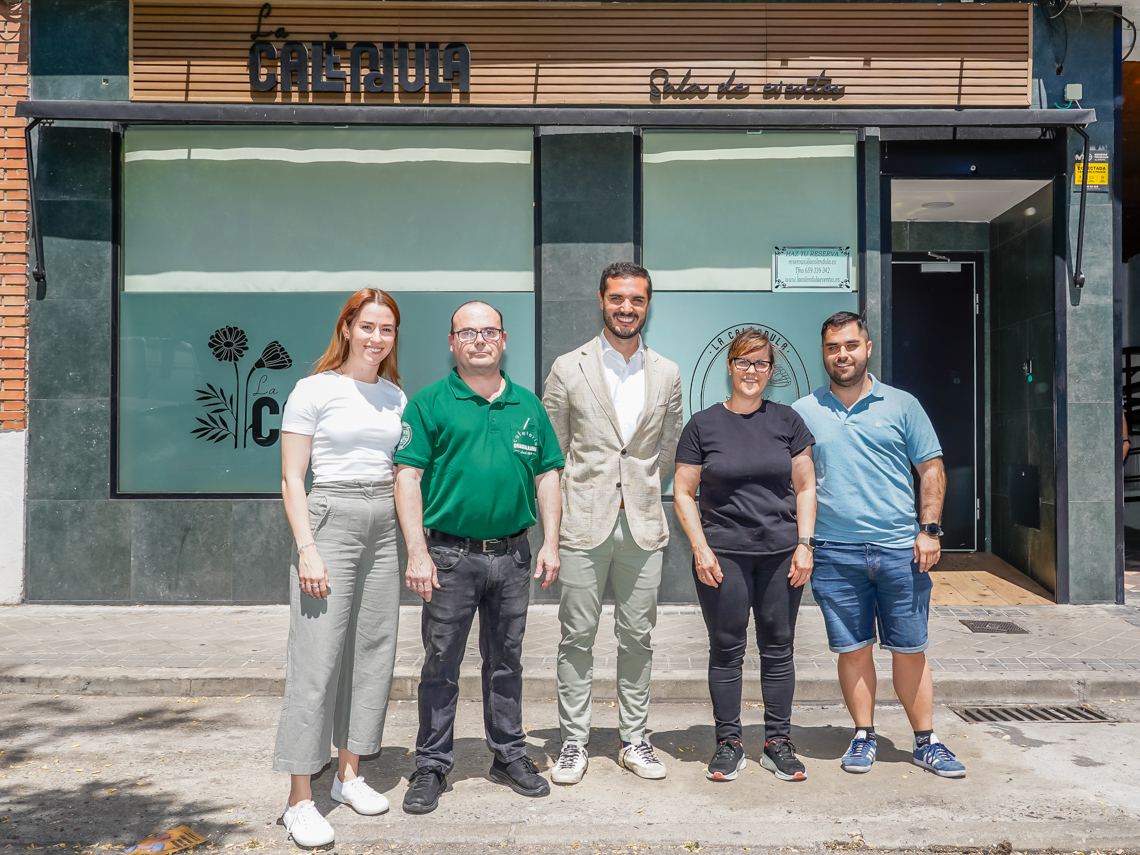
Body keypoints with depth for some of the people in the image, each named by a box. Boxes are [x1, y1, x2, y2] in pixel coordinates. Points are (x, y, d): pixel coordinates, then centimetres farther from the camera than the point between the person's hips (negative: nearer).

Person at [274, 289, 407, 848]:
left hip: (383, 529, 6)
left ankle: (348, 774, 25)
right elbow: (291, 479, -6)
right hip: (330, 521, -6)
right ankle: (300, 800, 4)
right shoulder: (314, 391, -3)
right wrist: (307, 548, -15)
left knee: (374, 655, 10)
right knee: (317, 660, -6)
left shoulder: (396, 397, 13)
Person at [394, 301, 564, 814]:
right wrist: (417, 552, -14)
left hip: (512, 557, 4)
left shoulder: (528, 406, 11)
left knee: (506, 661, 15)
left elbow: (547, 477, 12)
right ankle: (431, 767, 19)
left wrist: (550, 544, 4)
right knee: (441, 665, 5)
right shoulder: (430, 402, -1)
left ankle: (510, 756, 29)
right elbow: (408, 478, -7)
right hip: (451, 556, -3)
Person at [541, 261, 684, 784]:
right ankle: (574, 742, 17)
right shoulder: (568, 368, 1)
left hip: (642, 525, 2)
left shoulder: (667, 374, 9)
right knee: (577, 637, 4)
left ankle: (634, 740, 23)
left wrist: (640, 494, 8)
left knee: (637, 638, 9)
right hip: (584, 524, -2)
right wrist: (561, 518, 0)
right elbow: (550, 450, 3)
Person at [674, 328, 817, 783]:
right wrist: (700, 548, -6)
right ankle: (728, 743, 17)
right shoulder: (703, 425, 3)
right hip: (723, 554, -1)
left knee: (778, 647, 8)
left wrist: (804, 544, 0)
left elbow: (805, 487, 9)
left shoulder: (787, 421, 8)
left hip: (781, 554, 2)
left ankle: (778, 742, 20)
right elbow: (683, 493, 3)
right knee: (726, 649, 4)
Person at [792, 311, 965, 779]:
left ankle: (926, 741, 21)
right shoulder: (803, 412, 6)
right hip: (835, 553, 0)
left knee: (910, 650, 7)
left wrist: (929, 529, -2)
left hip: (901, 549, 0)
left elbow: (931, 468, 8)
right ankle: (863, 735, 22)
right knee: (853, 649, 7)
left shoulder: (901, 405, 6)